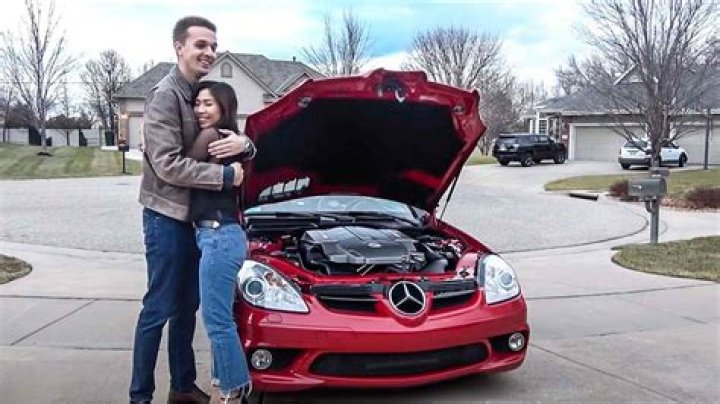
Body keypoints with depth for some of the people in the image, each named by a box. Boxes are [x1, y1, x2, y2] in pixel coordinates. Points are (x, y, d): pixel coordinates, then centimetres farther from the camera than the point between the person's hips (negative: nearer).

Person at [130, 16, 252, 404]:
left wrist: (243, 143, -15)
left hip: (199, 216, 8)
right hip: (168, 216, -8)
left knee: (187, 306, 15)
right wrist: (225, 175, -21)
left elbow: (239, 146, 9)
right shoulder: (165, 96, -14)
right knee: (159, 308, -2)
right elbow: (167, 164, -22)